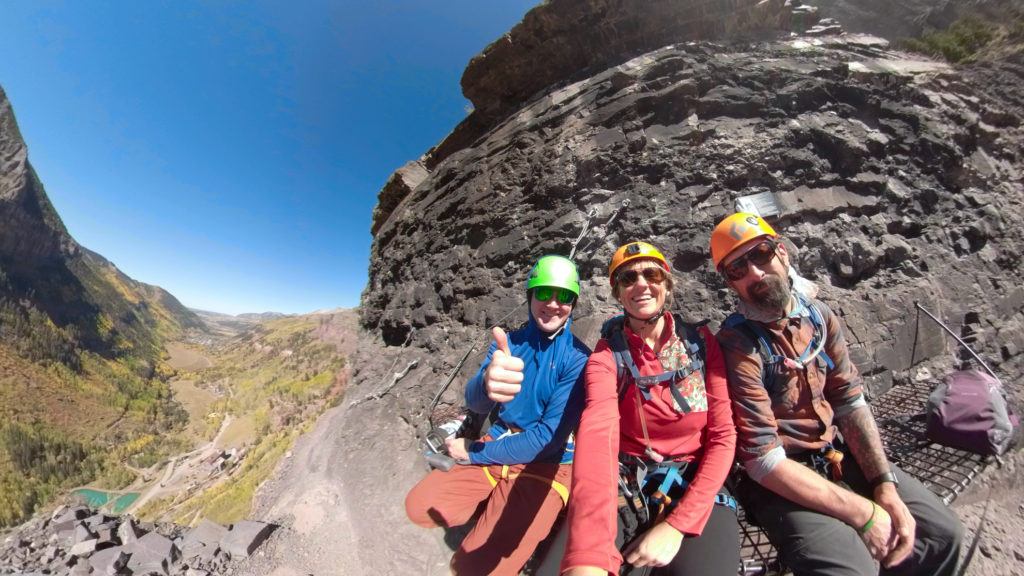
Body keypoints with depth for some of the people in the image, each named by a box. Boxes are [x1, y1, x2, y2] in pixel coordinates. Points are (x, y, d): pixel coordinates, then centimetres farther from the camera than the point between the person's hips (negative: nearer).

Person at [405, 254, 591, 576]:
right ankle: (496, 503, 14)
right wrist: (486, 384, -44)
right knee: (420, 506, -5)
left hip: (548, 464, -4)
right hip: (497, 445, 5)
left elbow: (549, 438, -19)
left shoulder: (579, 359, -17)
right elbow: (475, 403, -18)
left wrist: (474, 453, -11)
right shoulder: (508, 342, -3)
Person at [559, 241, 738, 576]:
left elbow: (723, 435, -5)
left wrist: (678, 525, -16)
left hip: (697, 488, 1)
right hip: (625, 490, -1)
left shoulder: (701, 342, -3)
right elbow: (597, 434, -25)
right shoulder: (607, 354, -8)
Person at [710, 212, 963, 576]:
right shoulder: (736, 347, -24)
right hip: (778, 480, -7)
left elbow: (850, 403, 3)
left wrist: (885, 486, -6)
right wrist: (863, 514, -15)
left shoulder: (820, 317, -1)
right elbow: (764, 461, -21)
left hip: (838, 454, 7)